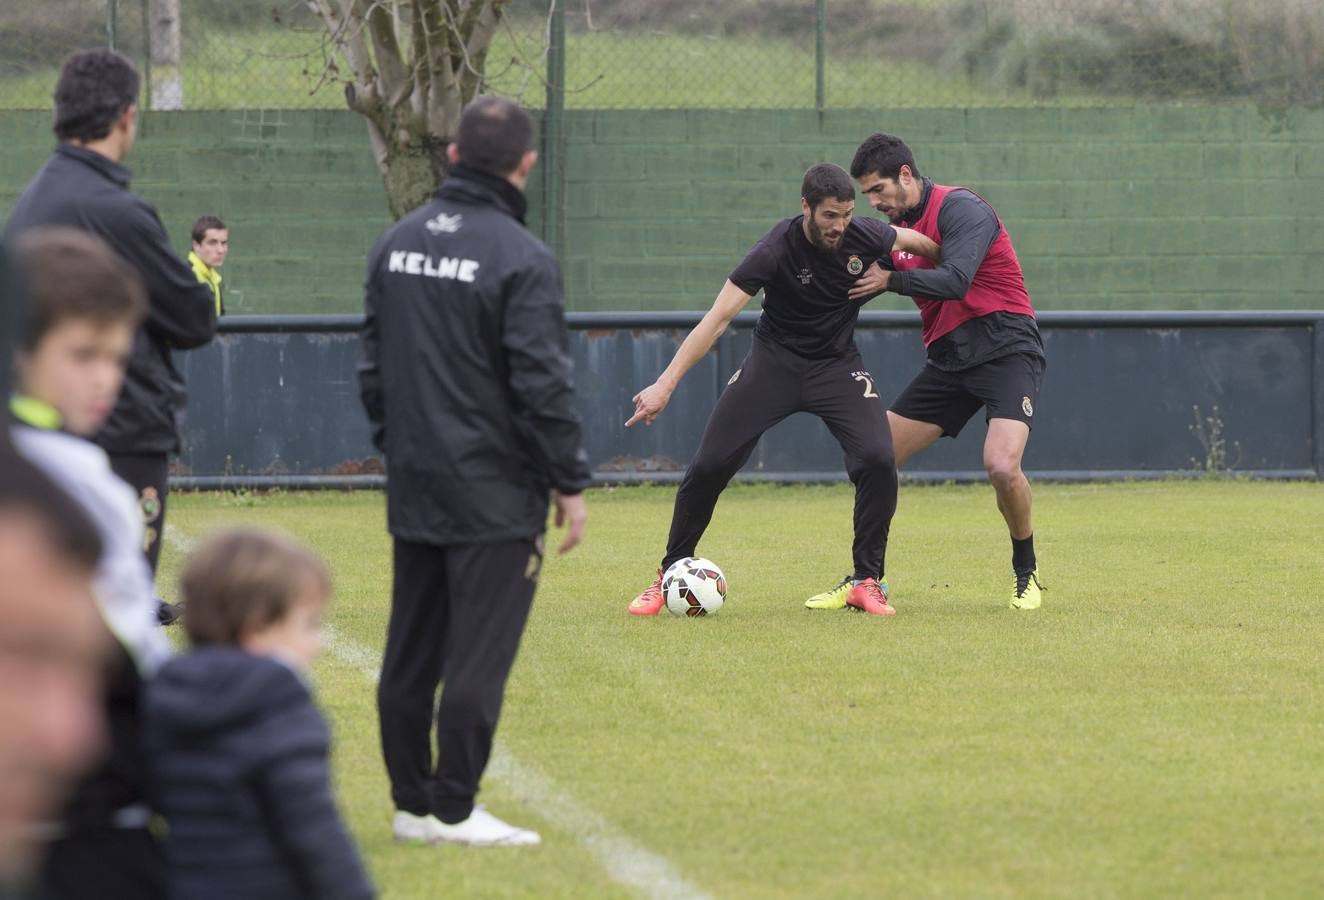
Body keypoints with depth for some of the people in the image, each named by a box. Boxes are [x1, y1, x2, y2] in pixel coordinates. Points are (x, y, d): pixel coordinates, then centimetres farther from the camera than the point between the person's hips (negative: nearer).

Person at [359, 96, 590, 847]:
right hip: (493, 491, -7)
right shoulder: (522, 258, -14)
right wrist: (570, 482, -7)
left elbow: (373, 362, 15)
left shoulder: (398, 243, 8)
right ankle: (452, 810, -3)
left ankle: (413, 802, 17)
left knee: (411, 654, 11)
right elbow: (543, 385, -15)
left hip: (413, 484, 7)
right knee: (478, 656, -3)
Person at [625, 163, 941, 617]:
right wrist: (666, 384, -33)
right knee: (709, 464, -9)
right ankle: (670, 575, 11)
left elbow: (913, 241, 8)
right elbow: (718, 317, -28)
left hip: (837, 365, 2)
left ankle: (866, 580, -4)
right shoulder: (776, 250, -26)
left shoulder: (864, 236, -17)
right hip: (774, 361, -2)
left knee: (878, 459, -21)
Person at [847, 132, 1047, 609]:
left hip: (1005, 350, -8)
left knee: (1002, 466, -27)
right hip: (948, 358, 8)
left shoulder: (960, 208, -15)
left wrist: (890, 279, -20)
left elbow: (955, 280, -28)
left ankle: (1027, 574, -2)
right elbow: (874, 280, 16)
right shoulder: (899, 224, 10)